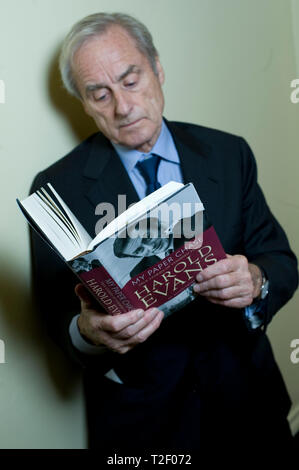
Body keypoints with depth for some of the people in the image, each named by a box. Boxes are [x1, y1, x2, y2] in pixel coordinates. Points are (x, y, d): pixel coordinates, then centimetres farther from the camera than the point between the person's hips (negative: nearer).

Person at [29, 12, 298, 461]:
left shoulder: (229, 154, -3)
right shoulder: (58, 187, -10)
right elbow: (56, 314, -9)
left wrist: (255, 281, -25)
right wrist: (87, 332, -32)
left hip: (244, 395, 3)